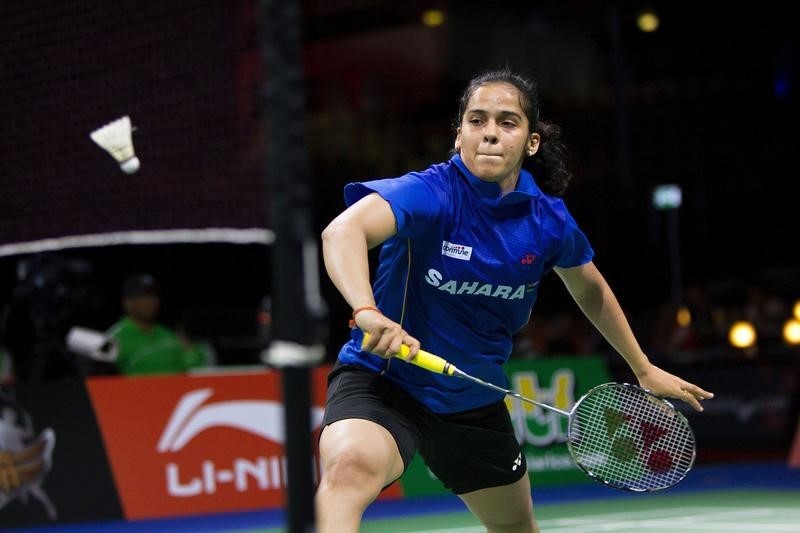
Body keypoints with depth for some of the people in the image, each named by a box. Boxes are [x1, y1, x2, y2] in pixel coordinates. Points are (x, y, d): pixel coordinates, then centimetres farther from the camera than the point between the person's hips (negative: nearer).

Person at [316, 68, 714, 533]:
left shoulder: (548, 219, -6)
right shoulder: (430, 194, -23)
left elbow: (591, 291, 15)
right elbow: (343, 231, -43)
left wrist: (644, 368, 23)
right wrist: (368, 312, -61)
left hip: (474, 400, 6)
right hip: (384, 380, -6)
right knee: (350, 469, -38)